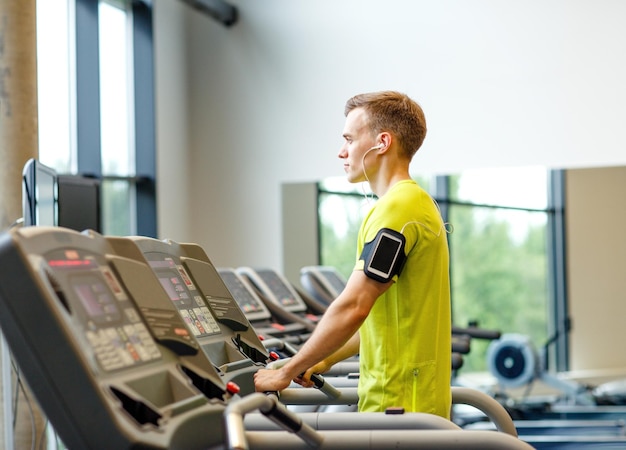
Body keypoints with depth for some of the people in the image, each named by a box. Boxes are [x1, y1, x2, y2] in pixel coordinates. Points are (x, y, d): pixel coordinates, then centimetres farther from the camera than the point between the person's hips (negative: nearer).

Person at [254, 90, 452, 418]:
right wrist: (328, 359, 20)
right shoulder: (416, 203, 16)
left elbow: (353, 307, -21)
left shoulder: (397, 209, -17)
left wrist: (287, 373, -13)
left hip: (401, 403, -10)